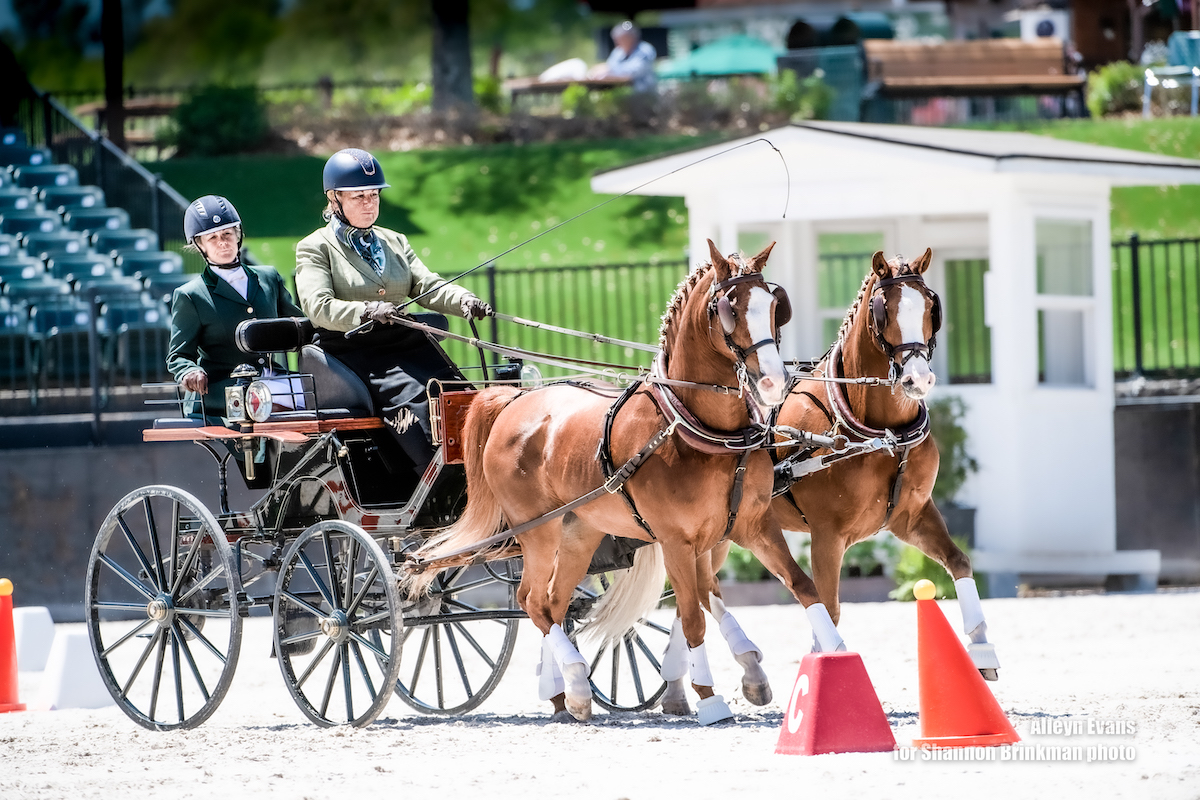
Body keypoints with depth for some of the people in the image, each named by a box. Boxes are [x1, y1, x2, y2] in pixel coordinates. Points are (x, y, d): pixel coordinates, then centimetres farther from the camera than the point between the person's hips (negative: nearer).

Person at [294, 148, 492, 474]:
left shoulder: (394, 242, 24)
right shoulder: (315, 248, 6)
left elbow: (427, 286, 10)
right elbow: (318, 307, -10)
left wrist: (464, 302, -12)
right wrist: (366, 311, -27)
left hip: (408, 346, 6)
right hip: (355, 352, -6)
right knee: (413, 398, -30)